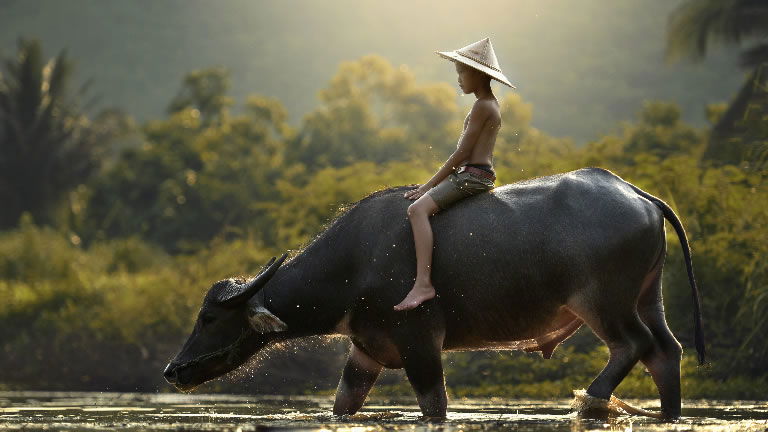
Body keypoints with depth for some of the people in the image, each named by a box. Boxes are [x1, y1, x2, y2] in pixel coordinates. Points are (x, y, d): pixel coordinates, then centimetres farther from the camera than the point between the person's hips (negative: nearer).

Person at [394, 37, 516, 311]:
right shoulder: (491, 104, 19)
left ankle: (423, 283, -36)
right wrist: (433, 184, 18)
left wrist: (429, 185, -12)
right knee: (426, 204, 23)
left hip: (472, 175, -11)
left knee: (418, 209, -24)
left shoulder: (482, 106, -12)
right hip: (481, 174, 11)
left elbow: (462, 153, -16)